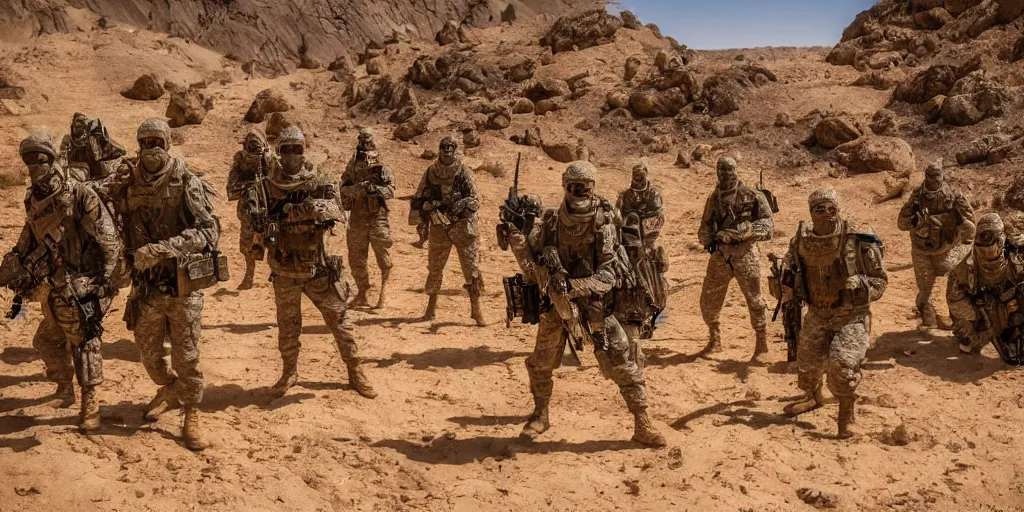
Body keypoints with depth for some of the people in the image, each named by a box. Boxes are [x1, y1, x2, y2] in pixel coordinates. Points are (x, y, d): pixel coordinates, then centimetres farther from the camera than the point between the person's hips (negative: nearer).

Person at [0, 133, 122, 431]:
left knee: (84, 342, -3)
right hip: (56, 288, 8)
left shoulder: (79, 195, -14)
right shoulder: (34, 201, 9)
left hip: (80, 287, -8)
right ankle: (65, 386, 39)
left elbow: (109, 240, -16)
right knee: (47, 340, 18)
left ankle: (90, 404, 6)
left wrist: (106, 282, -18)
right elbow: (26, 244, 23)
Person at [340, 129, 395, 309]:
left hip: (378, 218, -3)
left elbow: (391, 191, -10)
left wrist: (374, 188, -26)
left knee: (384, 257, 0)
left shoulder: (382, 169, -1)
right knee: (356, 259, 8)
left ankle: (384, 292, 13)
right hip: (357, 218, 3)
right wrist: (356, 189, -21)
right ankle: (362, 293, 21)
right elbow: (343, 188, -1)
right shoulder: (352, 168, 6)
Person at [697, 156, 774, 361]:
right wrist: (709, 239, -7)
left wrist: (742, 232, -20)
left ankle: (762, 344, 12)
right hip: (720, 255, 5)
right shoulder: (714, 198, 11)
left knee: (754, 299, -2)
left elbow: (767, 225, -6)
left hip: (745, 254, -4)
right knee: (709, 301, 7)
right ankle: (714, 341, 25)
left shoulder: (751, 196, -4)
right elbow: (705, 228, 16)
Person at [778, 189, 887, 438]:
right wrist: (787, 286, -5)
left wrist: (861, 283, -27)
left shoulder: (857, 243, -17)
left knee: (842, 362, -23)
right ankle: (814, 398, 45)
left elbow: (880, 280, -7)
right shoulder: (801, 242, -6)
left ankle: (846, 418, -2)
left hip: (852, 315, -4)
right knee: (807, 360, 10)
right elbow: (792, 269, 15)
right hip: (817, 314, 4)